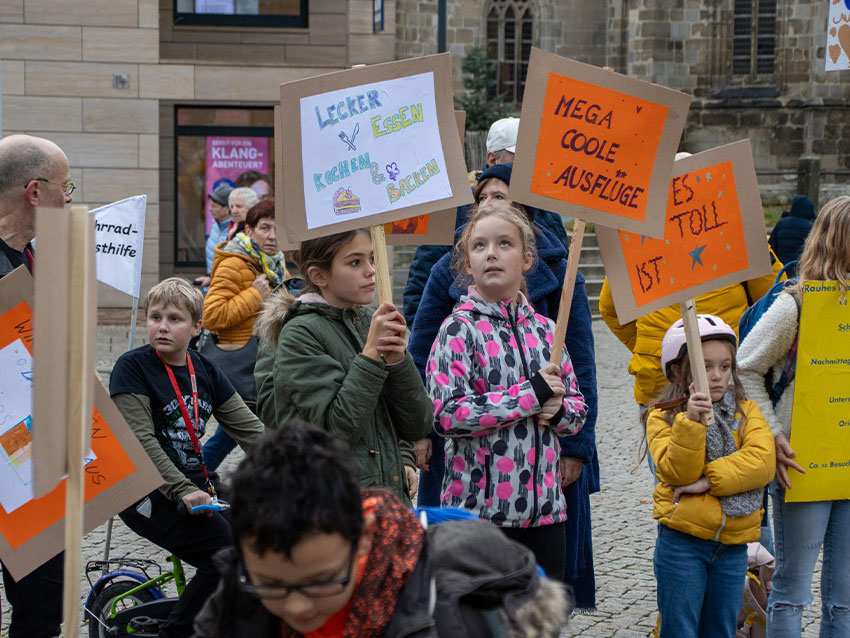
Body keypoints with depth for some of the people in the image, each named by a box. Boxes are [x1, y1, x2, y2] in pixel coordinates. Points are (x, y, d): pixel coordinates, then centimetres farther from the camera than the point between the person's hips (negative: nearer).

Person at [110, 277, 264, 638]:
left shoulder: (204, 370, 9)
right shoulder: (133, 367, -9)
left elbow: (248, 427, 8)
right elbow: (141, 441, -17)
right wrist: (182, 492, -26)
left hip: (197, 488, 7)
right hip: (151, 496, -7)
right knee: (225, 554, -20)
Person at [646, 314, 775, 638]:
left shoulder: (746, 412, 6)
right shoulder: (663, 417, -2)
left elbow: (762, 462, -11)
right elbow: (677, 472, -16)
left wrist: (708, 480, -19)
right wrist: (691, 422, -28)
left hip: (732, 545, 3)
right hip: (682, 542, -3)